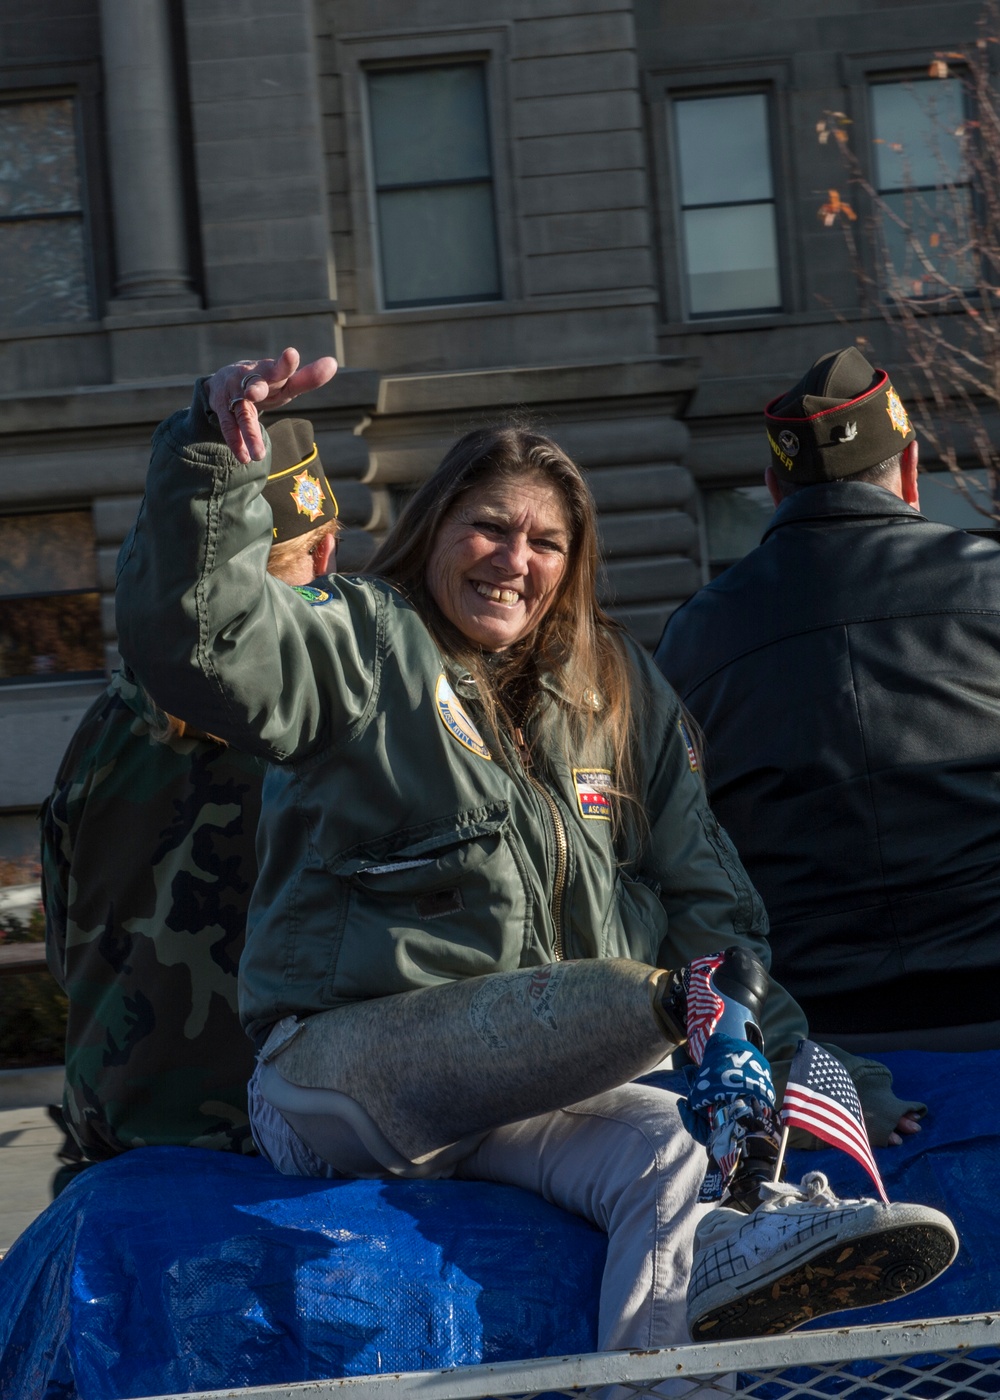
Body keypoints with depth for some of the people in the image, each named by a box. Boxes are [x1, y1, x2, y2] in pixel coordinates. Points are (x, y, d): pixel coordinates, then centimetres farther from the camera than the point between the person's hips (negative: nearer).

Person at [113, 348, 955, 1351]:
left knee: (668, 1153, -29)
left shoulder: (618, 690, 19)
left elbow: (696, 882, 19)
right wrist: (212, 449, -30)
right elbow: (191, 634, -16)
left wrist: (755, 1023, 4)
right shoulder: (362, 646, 3)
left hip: (523, 1090, 5)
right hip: (338, 1071, -5)